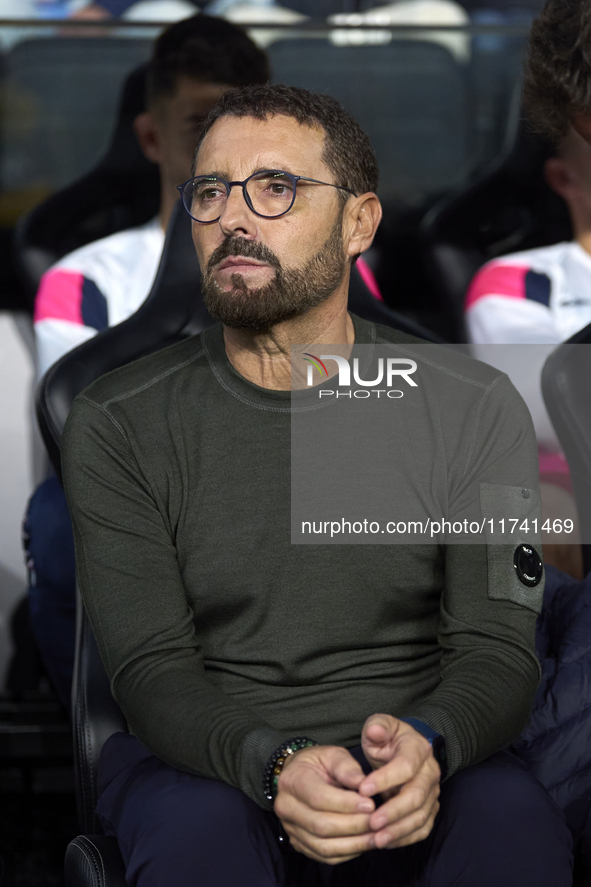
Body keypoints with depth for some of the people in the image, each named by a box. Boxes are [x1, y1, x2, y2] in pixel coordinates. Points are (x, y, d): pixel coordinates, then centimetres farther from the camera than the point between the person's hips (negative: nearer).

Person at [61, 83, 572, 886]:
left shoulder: (474, 409, 2)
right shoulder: (118, 427, 0)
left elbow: (497, 647, -3)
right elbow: (150, 669, -7)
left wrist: (427, 746, -27)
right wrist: (275, 767, -29)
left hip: (412, 783, 1)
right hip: (205, 763, 0)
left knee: (516, 819, -32)